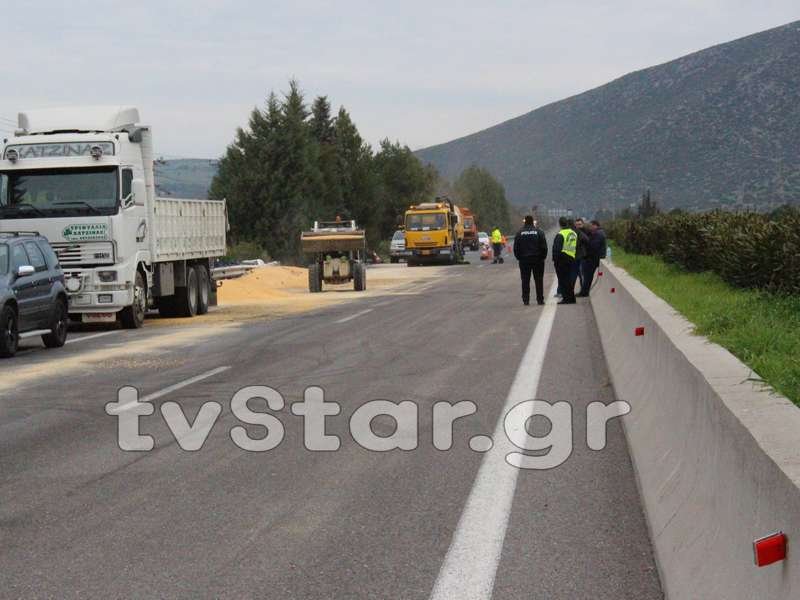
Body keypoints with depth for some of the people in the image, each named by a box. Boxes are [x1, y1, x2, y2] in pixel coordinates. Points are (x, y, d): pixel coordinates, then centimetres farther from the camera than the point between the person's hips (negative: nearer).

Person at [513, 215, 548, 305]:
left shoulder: (519, 233, 0)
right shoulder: (539, 232, -3)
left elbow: (516, 248, 1)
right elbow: (544, 247, -3)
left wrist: (519, 257, 11)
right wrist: (543, 257, 8)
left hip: (524, 260, 0)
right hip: (537, 259, 0)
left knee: (525, 281, 4)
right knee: (539, 280, 5)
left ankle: (526, 300, 2)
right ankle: (540, 300, 3)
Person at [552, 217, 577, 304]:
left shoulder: (560, 235, -15)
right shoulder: (574, 234, 11)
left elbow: (556, 248, -16)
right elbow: (576, 247, 20)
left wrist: (555, 258, -9)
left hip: (562, 259, -7)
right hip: (571, 259, 7)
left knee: (563, 279, -3)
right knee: (569, 279, 15)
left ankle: (566, 298, -7)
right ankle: (571, 298, 17)